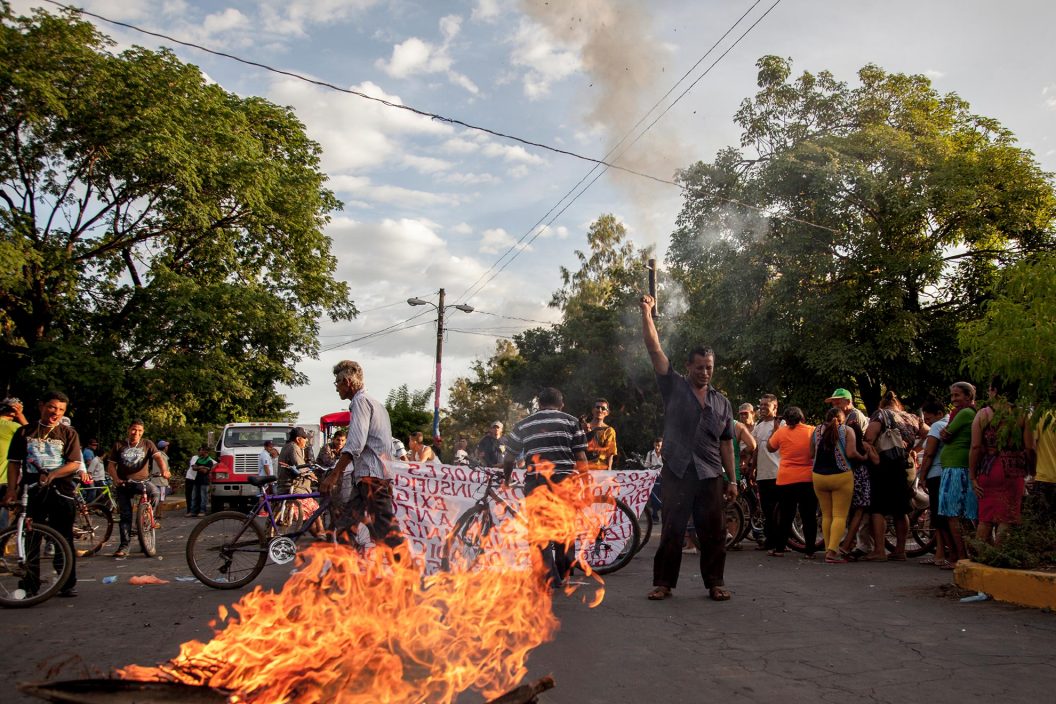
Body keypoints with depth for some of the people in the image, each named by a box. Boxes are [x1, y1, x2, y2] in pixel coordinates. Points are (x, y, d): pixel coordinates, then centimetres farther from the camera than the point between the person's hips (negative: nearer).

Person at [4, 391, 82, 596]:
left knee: (64, 540, 2)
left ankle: (68, 584, 10)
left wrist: (52, 474, -18)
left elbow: (74, 464, -2)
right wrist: (11, 490, -2)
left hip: (61, 491, -1)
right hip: (31, 491, 1)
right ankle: (29, 585, 12)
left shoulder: (68, 433, 6)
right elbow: (14, 462, 8)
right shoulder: (24, 432, 10)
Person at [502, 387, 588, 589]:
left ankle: (550, 578, -4)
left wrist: (506, 479, 32)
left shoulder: (523, 425, 14)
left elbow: (509, 459, 16)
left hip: (535, 482, 0)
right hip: (565, 481, 0)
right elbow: (581, 458, 3)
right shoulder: (570, 421, 9)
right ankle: (563, 576, 22)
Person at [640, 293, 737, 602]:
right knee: (672, 530, 2)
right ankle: (663, 583, 10)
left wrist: (732, 479, 10)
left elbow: (726, 443, 14)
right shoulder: (674, 387, 4)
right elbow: (654, 349, -5)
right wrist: (647, 313, -12)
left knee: (713, 531, 5)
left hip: (710, 474, 3)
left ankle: (715, 583, 17)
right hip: (676, 472, -3)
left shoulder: (722, 402, 13)